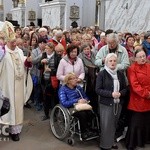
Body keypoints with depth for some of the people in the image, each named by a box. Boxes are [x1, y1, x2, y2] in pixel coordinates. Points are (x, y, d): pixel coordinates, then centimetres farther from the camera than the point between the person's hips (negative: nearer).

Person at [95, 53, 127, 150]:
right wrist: (111, 94, -21)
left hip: (118, 103, 4)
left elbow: (125, 88, 9)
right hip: (106, 104, -4)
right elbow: (98, 90, -11)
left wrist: (120, 93, -13)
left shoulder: (120, 74, 5)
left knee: (114, 124, 15)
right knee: (106, 125, 1)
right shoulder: (102, 74, -7)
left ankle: (112, 142, 32)